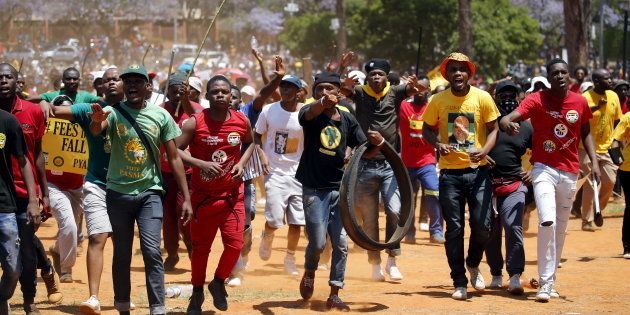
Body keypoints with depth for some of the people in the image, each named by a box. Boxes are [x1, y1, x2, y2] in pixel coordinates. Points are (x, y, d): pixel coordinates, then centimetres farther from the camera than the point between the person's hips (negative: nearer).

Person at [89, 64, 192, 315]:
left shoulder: (160, 115, 1)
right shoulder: (113, 113, -4)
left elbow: (174, 158, 4)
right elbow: (95, 130, -27)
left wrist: (186, 198, -1)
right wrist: (97, 121, -53)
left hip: (150, 193, 0)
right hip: (118, 193, 0)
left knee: (152, 251, -11)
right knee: (121, 254, 8)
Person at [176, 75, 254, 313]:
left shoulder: (242, 121, -2)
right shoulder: (195, 122, -12)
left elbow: (250, 143, 18)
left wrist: (241, 163, -1)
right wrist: (202, 164, -25)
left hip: (232, 194, 2)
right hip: (202, 195, -2)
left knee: (235, 244, -5)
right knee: (201, 247, 7)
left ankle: (218, 283, 22)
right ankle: (197, 294, 25)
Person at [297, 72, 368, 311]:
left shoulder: (347, 119, 4)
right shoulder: (311, 112, -6)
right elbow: (308, 114, -32)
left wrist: (376, 143, -19)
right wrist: (322, 103, -55)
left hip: (339, 188, 3)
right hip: (314, 189, -3)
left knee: (341, 243, 0)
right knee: (318, 243, -5)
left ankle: (334, 295, 10)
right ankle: (309, 274, 27)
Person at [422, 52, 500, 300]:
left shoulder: (482, 98, -2)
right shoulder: (438, 101, 0)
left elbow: (493, 129, 3)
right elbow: (427, 129, 10)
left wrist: (484, 150, -16)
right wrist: (438, 144, -11)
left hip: (478, 169, 0)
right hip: (450, 172, 1)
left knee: (482, 225, -6)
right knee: (454, 228, 2)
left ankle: (473, 264, 24)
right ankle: (459, 282, 12)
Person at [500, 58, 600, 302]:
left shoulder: (580, 102, 3)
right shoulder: (537, 100, -9)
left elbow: (585, 133, 16)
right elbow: (508, 118, -23)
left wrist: (594, 161, 3)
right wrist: (507, 123, -47)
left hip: (570, 172, 4)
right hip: (544, 169, -4)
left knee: (560, 229, 11)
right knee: (547, 222, -20)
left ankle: (549, 281, 24)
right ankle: (545, 283, -14)